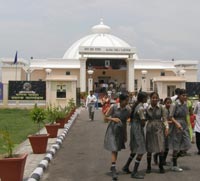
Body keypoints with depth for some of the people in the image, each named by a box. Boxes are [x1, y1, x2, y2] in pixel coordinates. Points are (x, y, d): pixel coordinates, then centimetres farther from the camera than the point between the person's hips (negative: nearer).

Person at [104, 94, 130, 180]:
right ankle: (114, 170, -10)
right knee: (113, 150, -10)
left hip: (121, 131, 4)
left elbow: (125, 122, 9)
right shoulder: (113, 107, -14)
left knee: (117, 149, 13)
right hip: (112, 130, -4)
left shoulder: (127, 110, -2)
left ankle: (113, 167, 30)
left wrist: (125, 134, 14)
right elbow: (106, 117, -7)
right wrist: (113, 119, -26)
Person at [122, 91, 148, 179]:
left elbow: (131, 118, 15)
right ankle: (134, 172, 1)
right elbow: (143, 122, -17)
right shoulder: (141, 108, -20)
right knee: (141, 151, -3)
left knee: (135, 149, 23)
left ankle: (126, 167, 29)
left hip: (133, 128, 10)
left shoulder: (136, 105, 8)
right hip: (138, 129, -10)